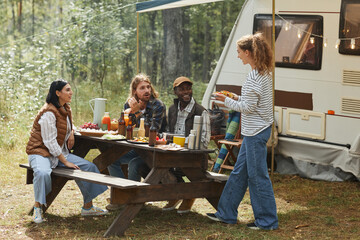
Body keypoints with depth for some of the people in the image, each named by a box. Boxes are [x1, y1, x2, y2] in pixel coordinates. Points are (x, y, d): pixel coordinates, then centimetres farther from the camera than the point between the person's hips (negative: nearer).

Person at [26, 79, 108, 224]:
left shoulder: (65, 108, 9)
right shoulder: (48, 113, -20)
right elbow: (50, 142, -21)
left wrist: (71, 133, 7)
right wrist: (65, 162, -21)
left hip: (60, 152, 9)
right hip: (40, 152, -9)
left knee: (89, 167, -4)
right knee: (43, 173, -40)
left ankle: (88, 207, 5)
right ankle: (37, 207, -18)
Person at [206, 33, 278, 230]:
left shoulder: (255, 77, -20)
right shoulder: (264, 74, 10)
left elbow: (247, 108, -19)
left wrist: (227, 101, -7)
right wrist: (236, 97, 13)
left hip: (256, 132, -10)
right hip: (255, 131, 10)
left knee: (258, 176, -2)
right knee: (239, 172, 15)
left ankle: (267, 221, 6)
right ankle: (226, 214, 24)